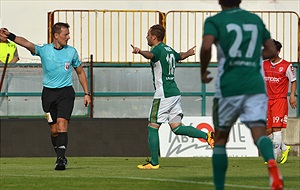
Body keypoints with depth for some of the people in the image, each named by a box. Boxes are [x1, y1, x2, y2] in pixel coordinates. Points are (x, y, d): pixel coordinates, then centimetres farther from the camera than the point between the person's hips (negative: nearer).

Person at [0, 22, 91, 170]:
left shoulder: (71, 51, 3)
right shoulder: (44, 50, -2)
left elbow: (80, 72, 16)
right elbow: (26, 44, -20)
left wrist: (86, 93, 11)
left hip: (66, 92, -1)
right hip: (48, 92, 1)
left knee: (62, 123, -18)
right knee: (54, 129, 4)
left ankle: (61, 159, -25)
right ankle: (61, 157, 21)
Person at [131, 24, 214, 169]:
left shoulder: (158, 49, -9)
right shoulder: (169, 50, 16)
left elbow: (151, 55, -36)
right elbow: (180, 56, 39)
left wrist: (140, 51, -57)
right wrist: (189, 53, 63)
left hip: (163, 95, -9)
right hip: (175, 93, 9)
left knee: (152, 127, 0)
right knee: (177, 128, 8)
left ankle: (154, 162, 1)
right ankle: (207, 136, -6)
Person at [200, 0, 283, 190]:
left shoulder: (214, 21, 1)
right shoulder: (255, 19, 14)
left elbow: (206, 47, -17)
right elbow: (271, 50, 18)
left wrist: (203, 71, 0)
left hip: (228, 87, -2)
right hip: (256, 85, 2)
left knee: (220, 139, 13)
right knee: (259, 132, -8)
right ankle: (271, 162, -41)